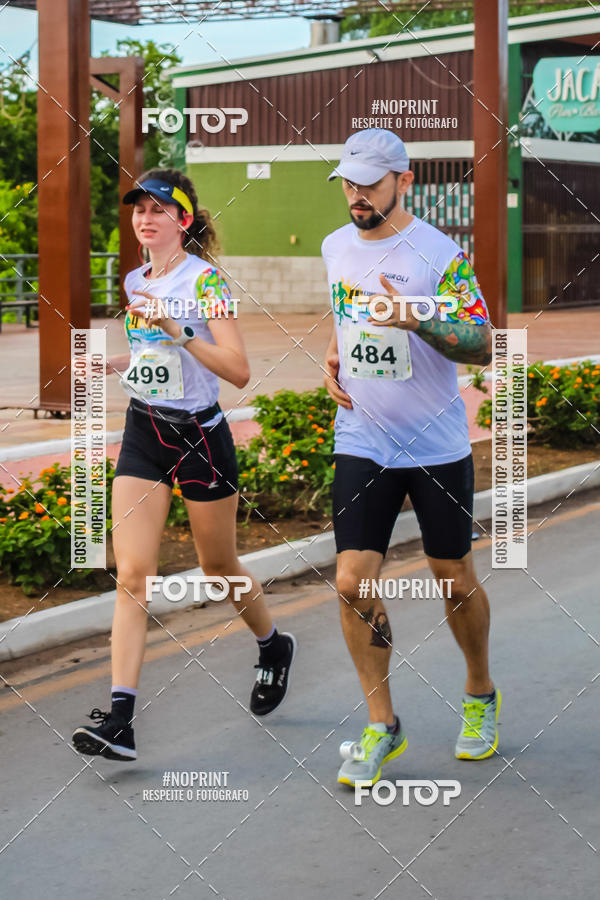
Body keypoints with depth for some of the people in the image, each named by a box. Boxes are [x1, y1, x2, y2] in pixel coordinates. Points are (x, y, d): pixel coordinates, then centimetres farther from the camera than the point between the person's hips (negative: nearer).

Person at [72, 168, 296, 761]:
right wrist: (108, 361, 9)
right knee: (132, 574, -7)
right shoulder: (135, 281, 8)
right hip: (142, 430, 5)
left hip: (199, 434, -5)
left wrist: (179, 331, -32)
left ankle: (273, 646, 42)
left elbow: (238, 370, -23)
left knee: (218, 567, 12)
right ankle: (118, 716, -13)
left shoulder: (204, 280, -13)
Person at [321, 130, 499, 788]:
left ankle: (480, 697, 34)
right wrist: (333, 357, 6)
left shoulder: (441, 254, -12)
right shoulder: (336, 247, 5)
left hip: (437, 447, -4)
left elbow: (482, 345, -16)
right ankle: (382, 726, 8)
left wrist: (415, 320, -30)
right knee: (353, 583, -6)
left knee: (454, 581, 8)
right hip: (362, 444, 4)